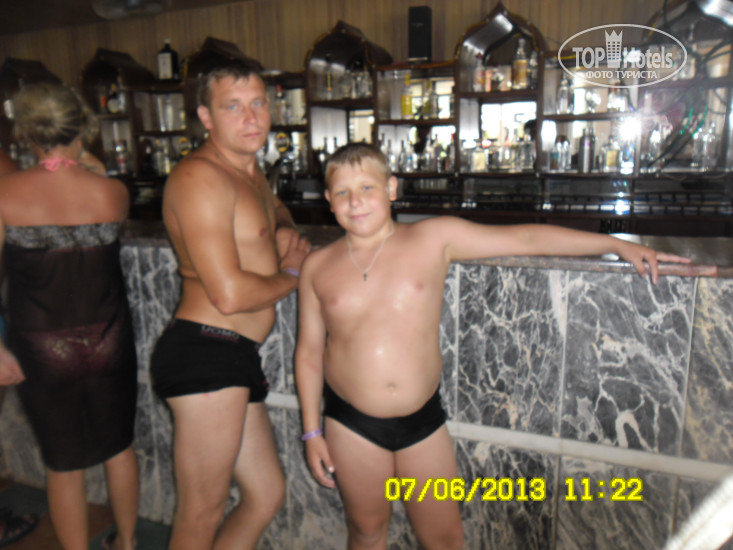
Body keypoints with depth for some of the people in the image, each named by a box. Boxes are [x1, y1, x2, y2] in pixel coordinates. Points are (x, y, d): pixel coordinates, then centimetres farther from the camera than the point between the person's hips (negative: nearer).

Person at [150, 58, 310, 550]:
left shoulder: (250, 170, 18)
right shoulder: (201, 177, -13)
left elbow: (275, 208, 41)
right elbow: (230, 294, -21)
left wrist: (284, 232, 16)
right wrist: (294, 274, -1)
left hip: (235, 360, 10)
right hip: (205, 355, -10)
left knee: (267, 495, 20)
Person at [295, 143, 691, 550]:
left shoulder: (433, 239, -5)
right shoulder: (317, 267, -1)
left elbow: (524, 239, -4)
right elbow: (309, 352, 4)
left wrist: (618, 245, -5)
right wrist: (312, 431, 4)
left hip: (422, 420, 0)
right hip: (351, 424, 1)